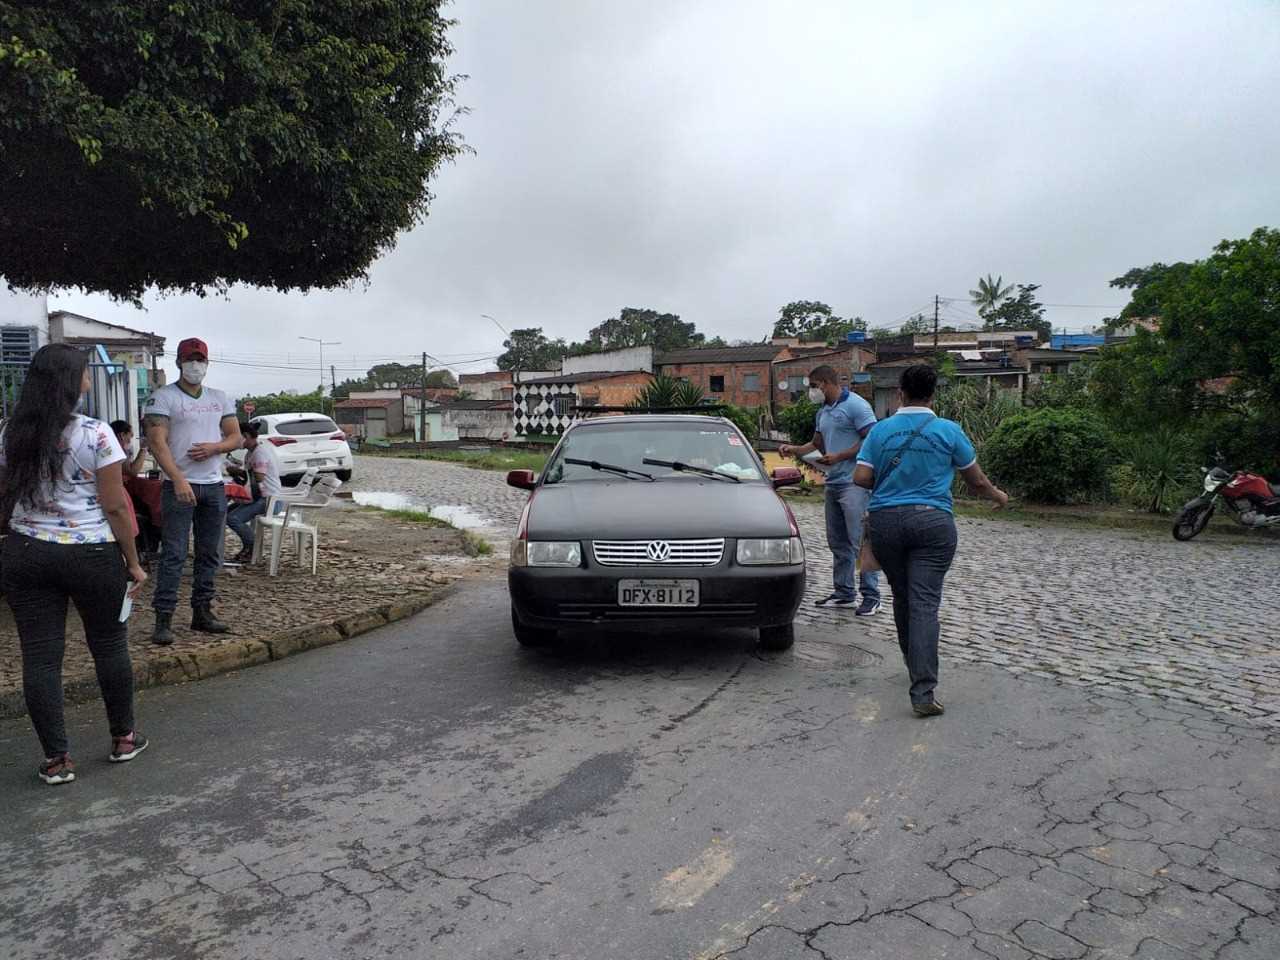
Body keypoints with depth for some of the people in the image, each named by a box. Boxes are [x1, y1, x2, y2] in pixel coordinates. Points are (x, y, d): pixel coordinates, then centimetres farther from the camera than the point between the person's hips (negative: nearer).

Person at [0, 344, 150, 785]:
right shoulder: (95, 434, -13)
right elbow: (115, 507, -12)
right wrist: (133, 563, -4)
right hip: (90, 554, -4)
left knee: (40, 656, 7)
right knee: (110, 646, 13)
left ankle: (56, 759, 14)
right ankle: (123, 738, 27)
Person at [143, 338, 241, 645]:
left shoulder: (220, 398, 13)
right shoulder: (164, 397, -4)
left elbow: (235, 437, 12)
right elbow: (157, 443, -13)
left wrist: (213, 447, -10)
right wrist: (179, 479, -24)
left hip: (214, 485, 6)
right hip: (179, 485, -5)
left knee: (210, 553, 9)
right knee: (174, 554, -7)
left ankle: (202, 612, 18)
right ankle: (164, 618, -4)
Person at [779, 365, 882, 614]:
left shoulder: (855, 405, -9)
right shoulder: (823, 412, 18)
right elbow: (817, 444, 24)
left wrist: (838, 457, -16)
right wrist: (794, 450, 7)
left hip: (853, 482, -9)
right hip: (833, 482, 9)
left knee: (860, 541, -8)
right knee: (838, 542, 12)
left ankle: (871, 596, -2)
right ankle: (844, 592, 21)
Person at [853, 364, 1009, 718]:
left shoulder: (881, 430, 4)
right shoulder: (949, 431, 1)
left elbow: (860, 479, -1)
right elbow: (976, 480, 10)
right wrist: (998, 496, 31)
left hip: (886, 522, 2)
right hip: (931, 522, -2)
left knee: (902, 598, 17)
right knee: (925, 603, -7)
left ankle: (915, 667, 32)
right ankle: (923, 691, -13)